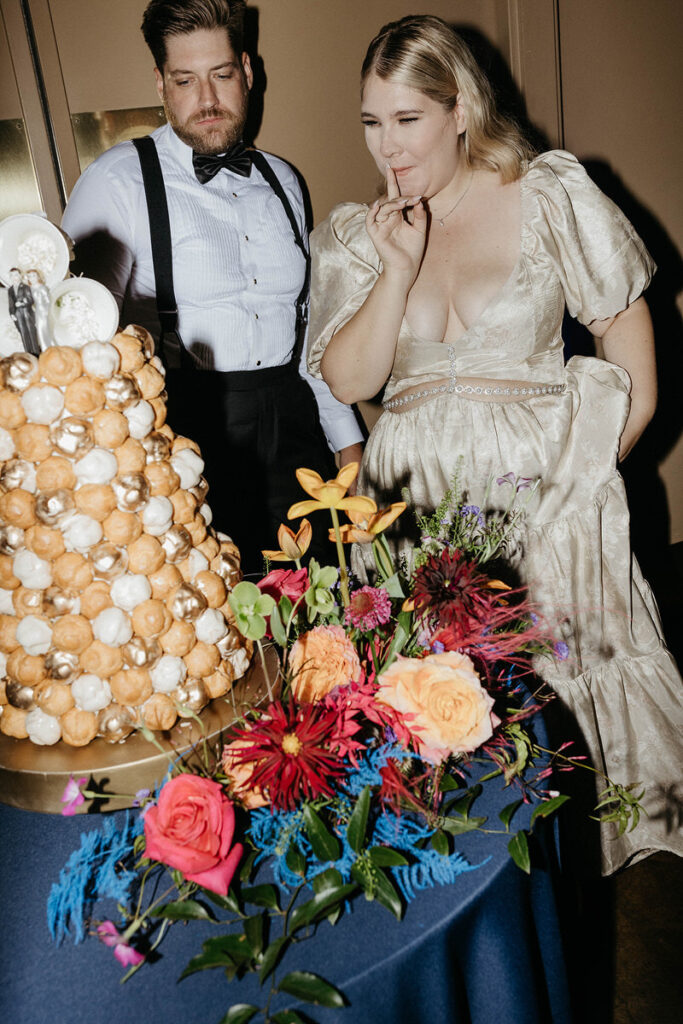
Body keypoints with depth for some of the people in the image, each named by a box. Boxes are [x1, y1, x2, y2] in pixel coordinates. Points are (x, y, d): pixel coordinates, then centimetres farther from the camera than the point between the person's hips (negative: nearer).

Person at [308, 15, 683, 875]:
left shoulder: (549, 195, 1)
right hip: (414, 502, 2)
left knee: (560, 678, 7)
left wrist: (578, 471, 1)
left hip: (544, 492, -1)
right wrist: (398, 269, -11)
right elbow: (347, 380, -3)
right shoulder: (352, 235, 8)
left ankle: (576, 851, 33)